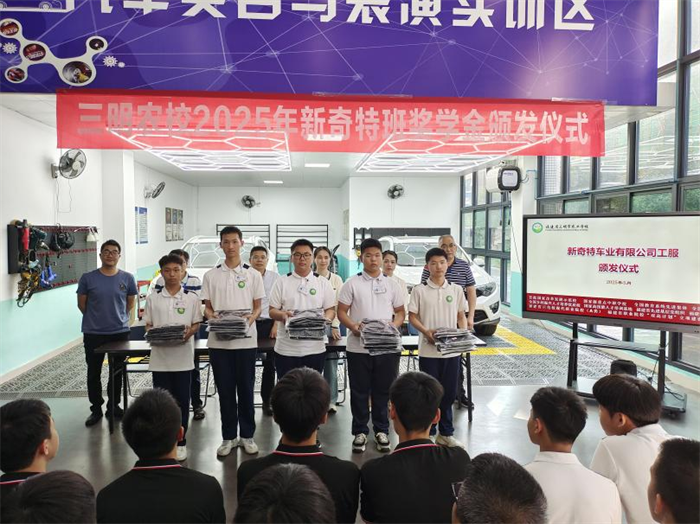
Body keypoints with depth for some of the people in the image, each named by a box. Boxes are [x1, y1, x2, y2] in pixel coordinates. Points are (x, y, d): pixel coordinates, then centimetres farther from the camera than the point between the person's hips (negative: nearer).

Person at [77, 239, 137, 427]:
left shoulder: (127, 278, -1)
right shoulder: (88, 278, -4)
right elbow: (82, 304, 6)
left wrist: (118, 318, 10)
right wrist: (96, 319, 11)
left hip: (120, 332, 1)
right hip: (93, 333, -1)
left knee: (117, 372, 11)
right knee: (93, 373, 8)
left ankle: (114, 406, 27)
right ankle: (96, 409, 22)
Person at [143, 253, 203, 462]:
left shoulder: (191, 298, 1)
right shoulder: (153, 298, 4)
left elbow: (196, 324, 5)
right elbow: (148, 325, 7)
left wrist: (189, 332, -16)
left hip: (183, 357, -1)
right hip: (160, 357, 1)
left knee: (182, 400, 6)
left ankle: (180, 442, 19)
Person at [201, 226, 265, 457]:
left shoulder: (253, 274, 2)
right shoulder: (211, 275, 5)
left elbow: (257, 306, 5)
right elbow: (207, 307, 8)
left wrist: (251, 318, -16)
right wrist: (212, 317, -14)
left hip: (245, 340, -1)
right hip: (219, 340, 1)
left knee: (245, 388, 6)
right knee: (225, 389, 8)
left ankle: (247, 435, 19)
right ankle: (228, 436, 20)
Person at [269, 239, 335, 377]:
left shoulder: (323, 282, 6)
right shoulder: (282, 282, 5)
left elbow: (331, 309, 7)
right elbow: (272, 311, 3)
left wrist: (325, 319, -16)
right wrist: (283, 315, -19)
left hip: (315, 348, 1)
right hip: (286, 349, 0)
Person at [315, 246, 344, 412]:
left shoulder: (336, 279, 8)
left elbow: (339, 305, 5)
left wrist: (335, 326, -3)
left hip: (330, 325, 1)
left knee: (331, 365, -1)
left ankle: (331, 401, 8)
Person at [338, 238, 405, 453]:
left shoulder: (391, 284, 7)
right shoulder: (352, 283, 1)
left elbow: (400, 312, 10)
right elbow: (341, 312, 0)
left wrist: (393, 327, -10)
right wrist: (353, 327, -18)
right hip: (358, 347, -1)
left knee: (383, 391, 10)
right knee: (360, 392, 8)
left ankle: (381, 430, 25)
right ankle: (360, 431, 21)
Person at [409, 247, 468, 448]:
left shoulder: (456, 290, 6)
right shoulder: (419, 290, -2)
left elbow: (461, 315, 11)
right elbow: (412, 316, -1)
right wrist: (426, 331, -17)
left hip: (452, 349, 3)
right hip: (428, 350, -3)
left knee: (449, 392, 11)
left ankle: (446, 434, 25)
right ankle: (427, 433, 18)